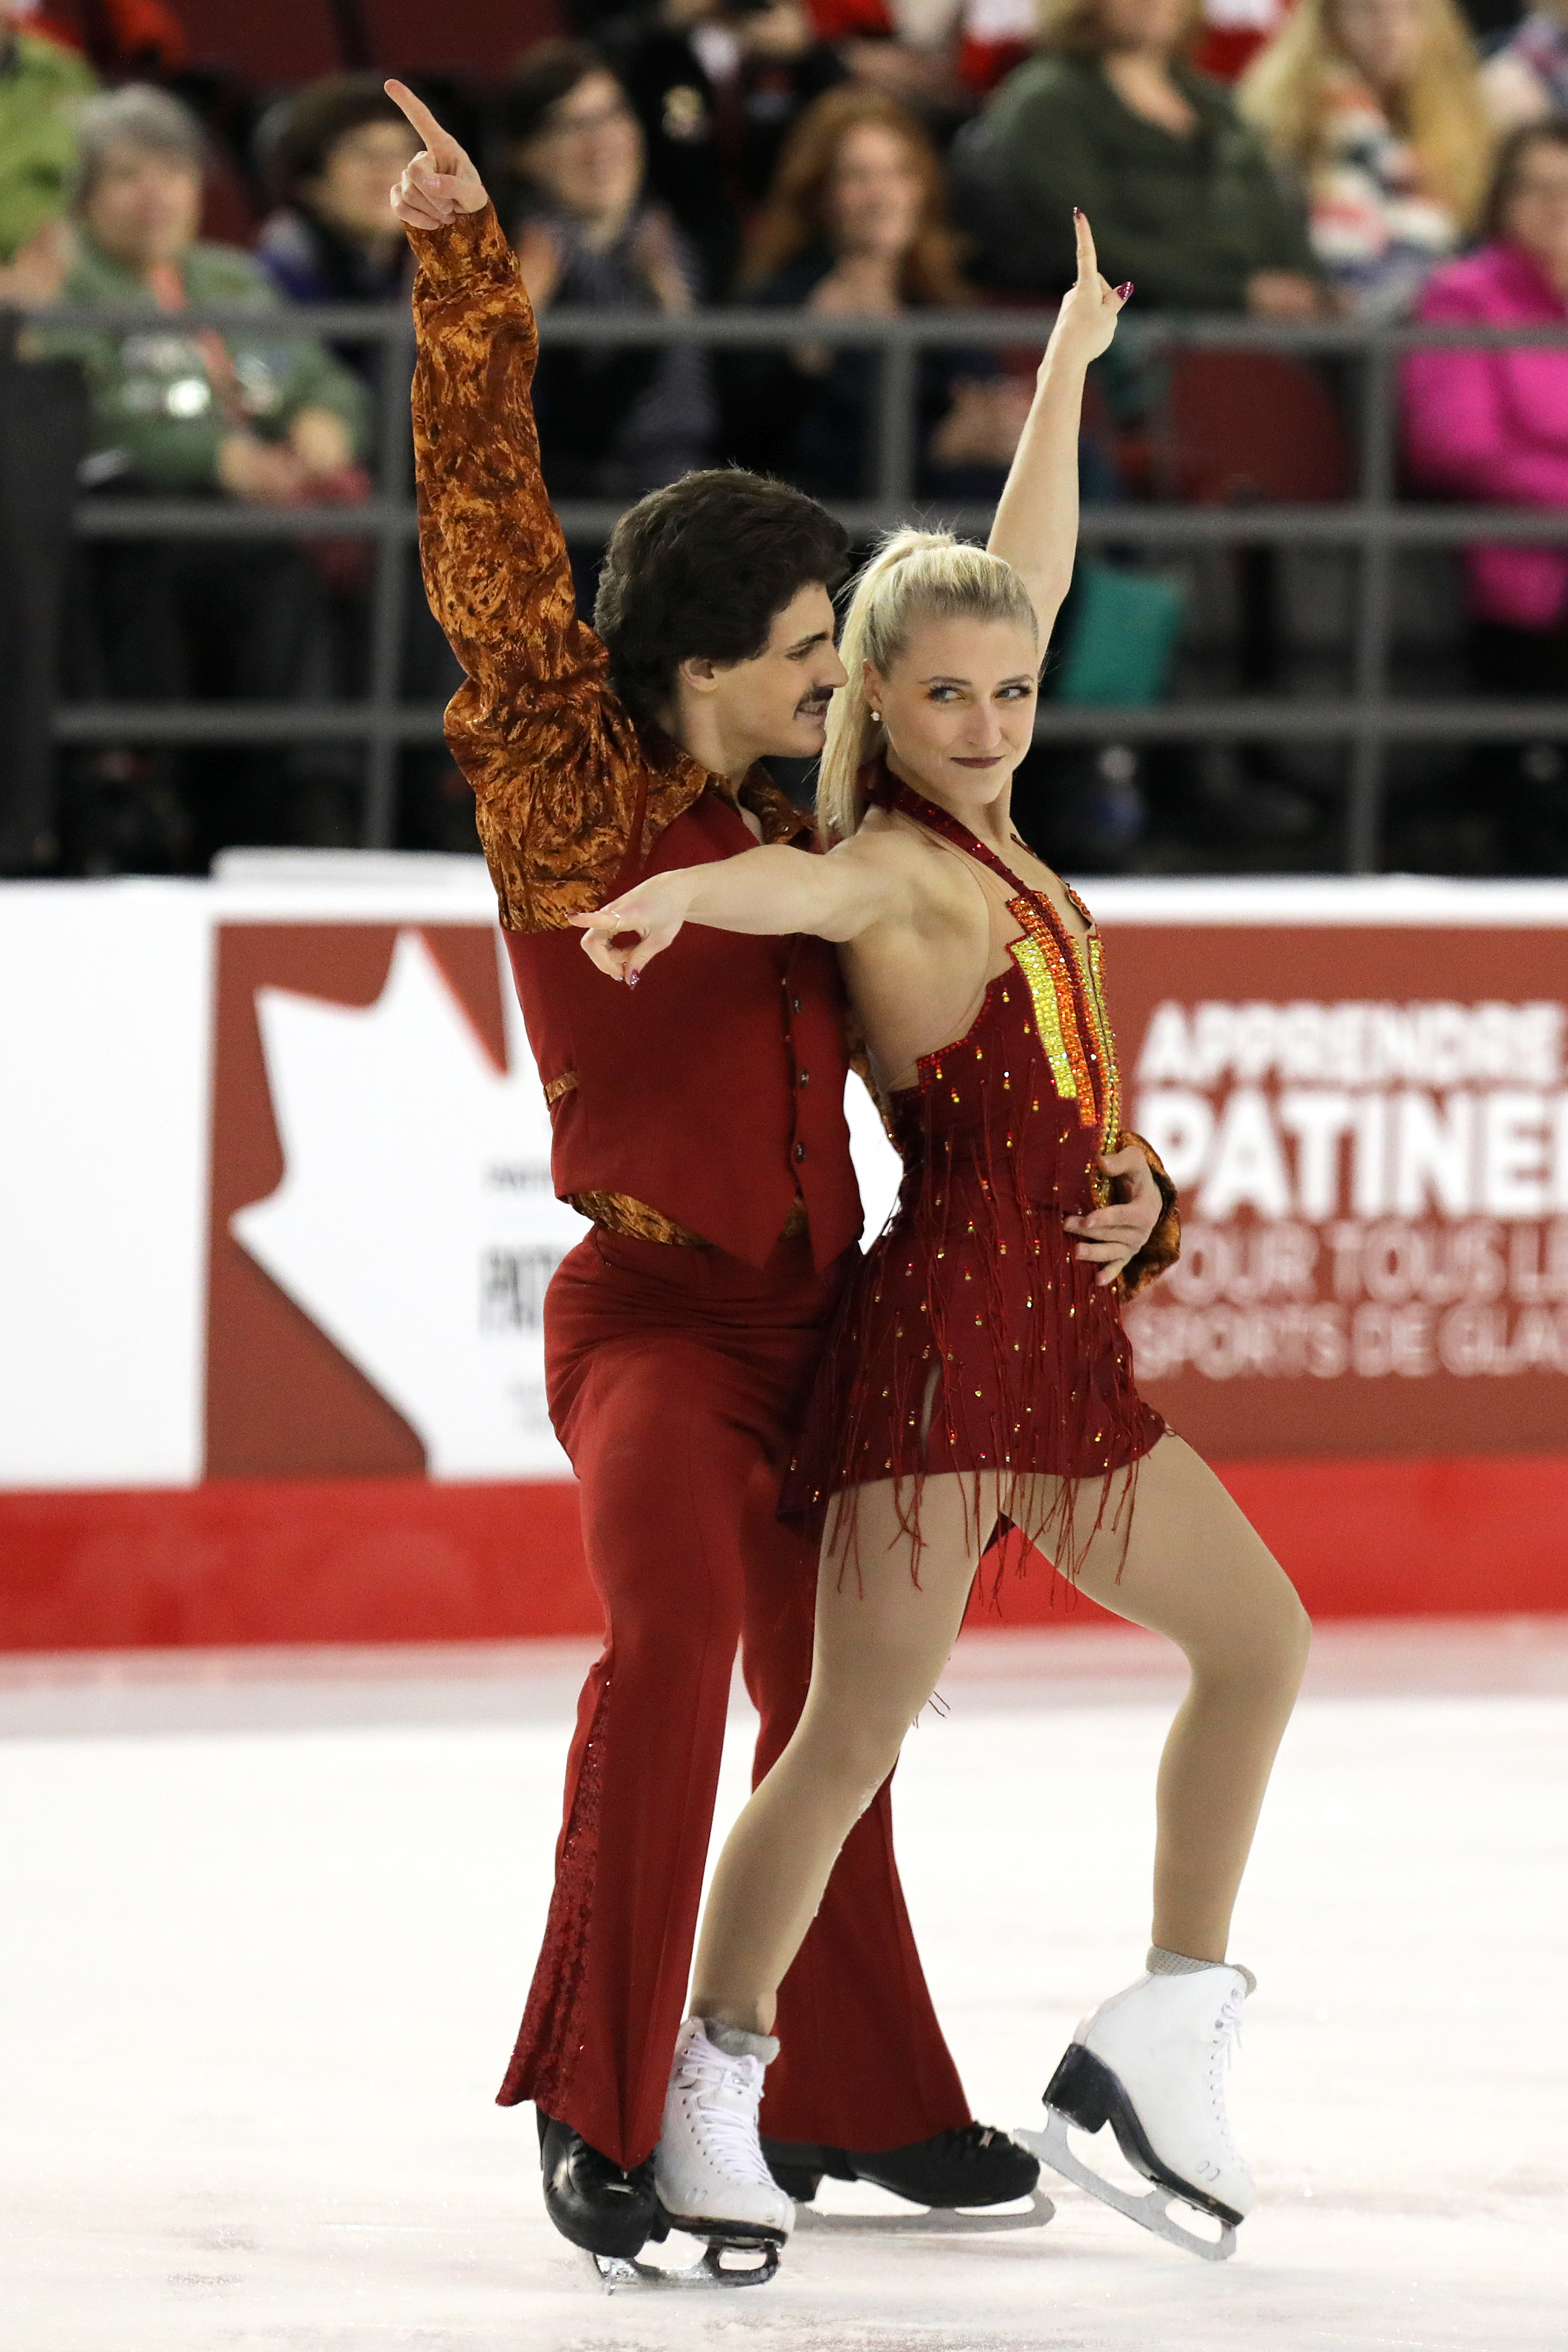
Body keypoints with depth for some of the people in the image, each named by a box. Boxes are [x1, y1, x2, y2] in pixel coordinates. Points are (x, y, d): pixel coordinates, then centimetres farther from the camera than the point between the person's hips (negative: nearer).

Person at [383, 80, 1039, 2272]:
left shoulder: (783, 849, 14)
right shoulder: (573, 795, -7)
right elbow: (494, 543, -14)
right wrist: (467, 275, -20)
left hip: (807, 1324, 8)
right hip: (653, 1319, -8)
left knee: (833, 1711, 20)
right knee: (674, 1634, -31)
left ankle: (862, 2098, 38)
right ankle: (599, 2108, -32)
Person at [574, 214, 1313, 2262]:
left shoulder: (983, 840, 13)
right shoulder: (897, 864, -11)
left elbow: (1031, 576, 25)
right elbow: (803, 886, -36)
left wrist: (1067, 366, 36)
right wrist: (678, 897, -58)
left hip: (1062, 1328, 10)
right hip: (947, 1313, -10)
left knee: (1258, 1640, 16)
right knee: (856, 1732, -10)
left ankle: (1166, 2034, 22)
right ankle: (706, 2091, -3)